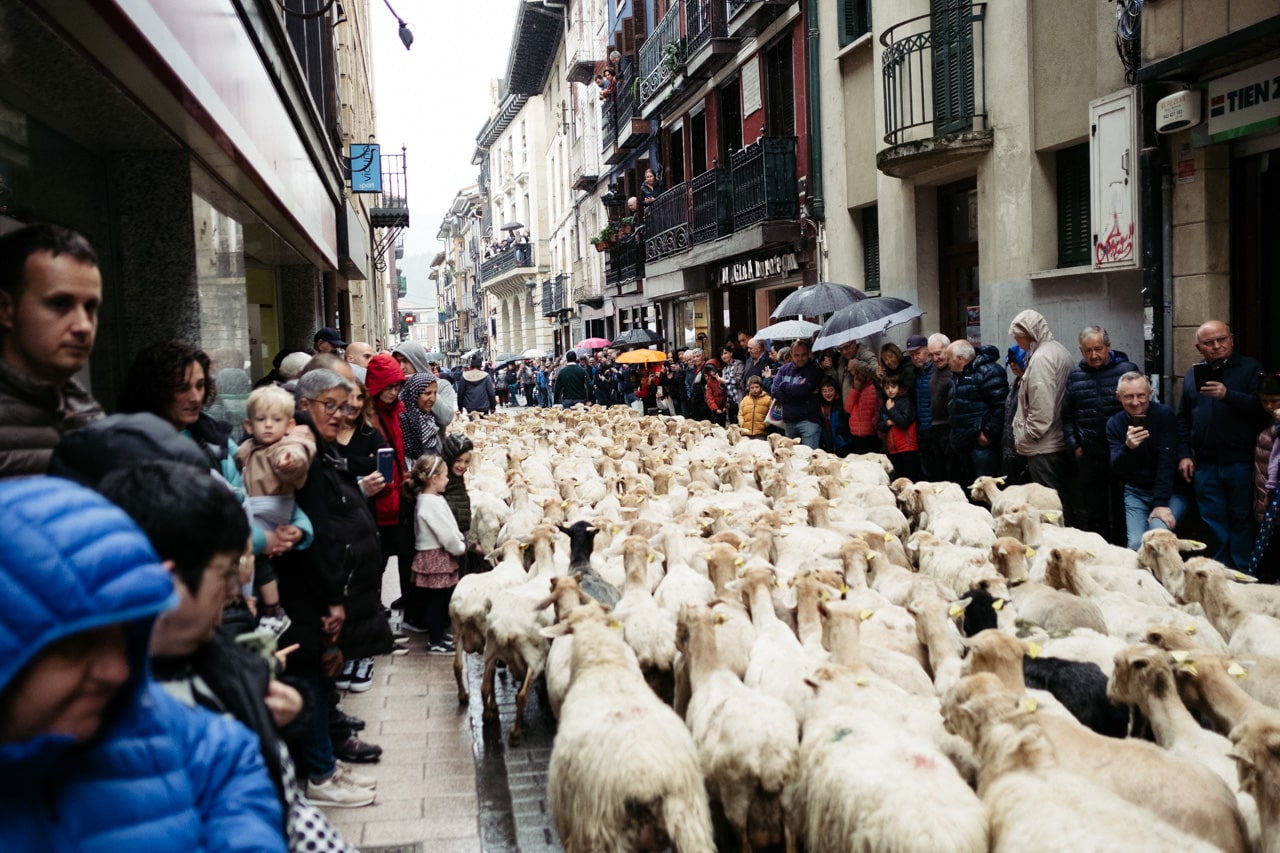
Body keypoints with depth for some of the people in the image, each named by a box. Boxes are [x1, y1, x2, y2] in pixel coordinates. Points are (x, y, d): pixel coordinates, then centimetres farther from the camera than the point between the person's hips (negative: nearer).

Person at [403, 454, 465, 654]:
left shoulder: (428, 499, 11)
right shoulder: (432, 503, -21)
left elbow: (449, 529, 15)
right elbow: (447, 535, -21)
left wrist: (460, 541, 4)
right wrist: (461, 548, -6)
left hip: (437, 557, 10)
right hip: (437, 557, -10)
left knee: (441, 599, 16)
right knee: (437, 600, -1)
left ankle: (437, 636, 26)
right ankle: (435, 643, 7)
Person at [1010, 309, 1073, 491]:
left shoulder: (1040, 358, -18)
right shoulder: (1059, 350, 11)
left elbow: (1041, 408, -21)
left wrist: (1025, 437, -12)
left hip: (1043, 448, -10)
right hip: (1059, 442, 10)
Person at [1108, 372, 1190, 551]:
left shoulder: (1164, 414, -12)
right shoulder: (1115, 423, -4)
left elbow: (1167, 461, -16)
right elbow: (1115, 470, -11)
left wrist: (1162, 503, -23)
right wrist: (1127, 448, -33)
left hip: (1169, 490, -2)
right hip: (1136, 492, 2)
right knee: (1136, 544, -18)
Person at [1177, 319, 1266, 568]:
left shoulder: (1250, 368, 0)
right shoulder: (1193, 375, 12)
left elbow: (1263, 406, -14)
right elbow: (1183, 418, 14)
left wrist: (1228, 395, -26)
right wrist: (1184, 455, 5)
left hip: (1241, 463, -3)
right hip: (1205, 465, 4)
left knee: (1242, 520, 4)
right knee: (1214, 523, 8)